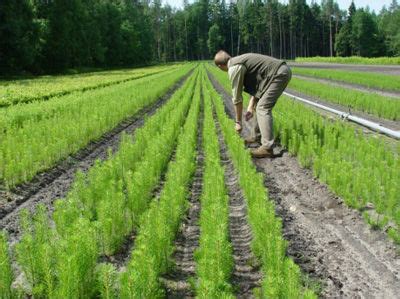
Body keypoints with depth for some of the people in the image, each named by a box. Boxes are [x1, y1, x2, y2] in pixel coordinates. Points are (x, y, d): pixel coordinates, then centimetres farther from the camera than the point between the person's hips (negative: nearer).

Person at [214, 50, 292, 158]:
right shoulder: (241, 61, 19)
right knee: (260, 105, 19)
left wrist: (238, 122, 2)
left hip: (279, 74, -10)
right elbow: (255, 86, 19)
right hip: (282, 71, 10)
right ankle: (256, 136, 31)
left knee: (263, 108, -13)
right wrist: (250, 108, 11)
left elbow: (237, 97, -6)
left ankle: (267, 148, -17)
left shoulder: (234, 68, -10)